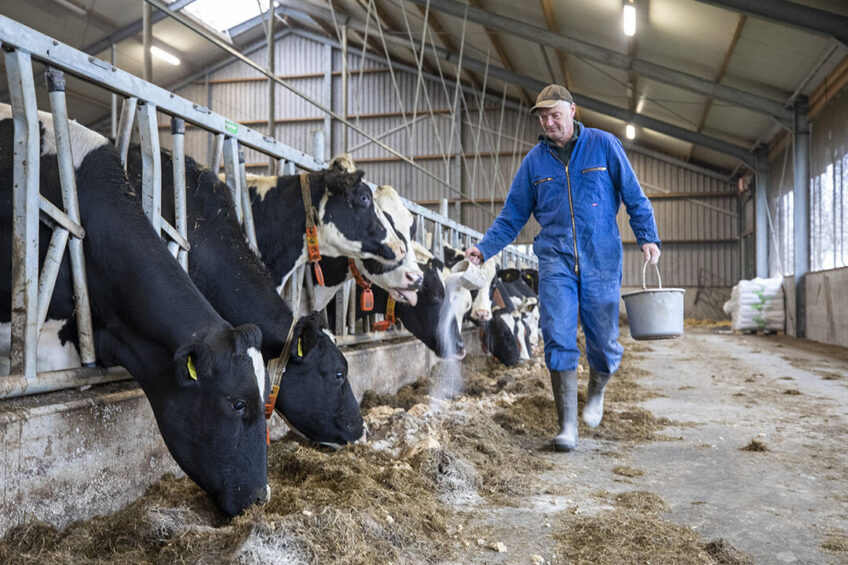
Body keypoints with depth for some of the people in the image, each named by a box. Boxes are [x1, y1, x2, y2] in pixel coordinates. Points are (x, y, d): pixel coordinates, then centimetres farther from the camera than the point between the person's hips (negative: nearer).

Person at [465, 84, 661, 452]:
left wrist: (648, 237, -8)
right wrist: (484, 249, -1)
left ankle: (596, 393, 36)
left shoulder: (604, 145, 4)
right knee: (559, 340, -9)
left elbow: (634, 197, 5)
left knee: (604, 343, 4)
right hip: (555, 260, 1)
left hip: (601, 260, -1)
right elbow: (512, 216, 11)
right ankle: (568, 426, -3)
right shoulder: (535, 160, 10)